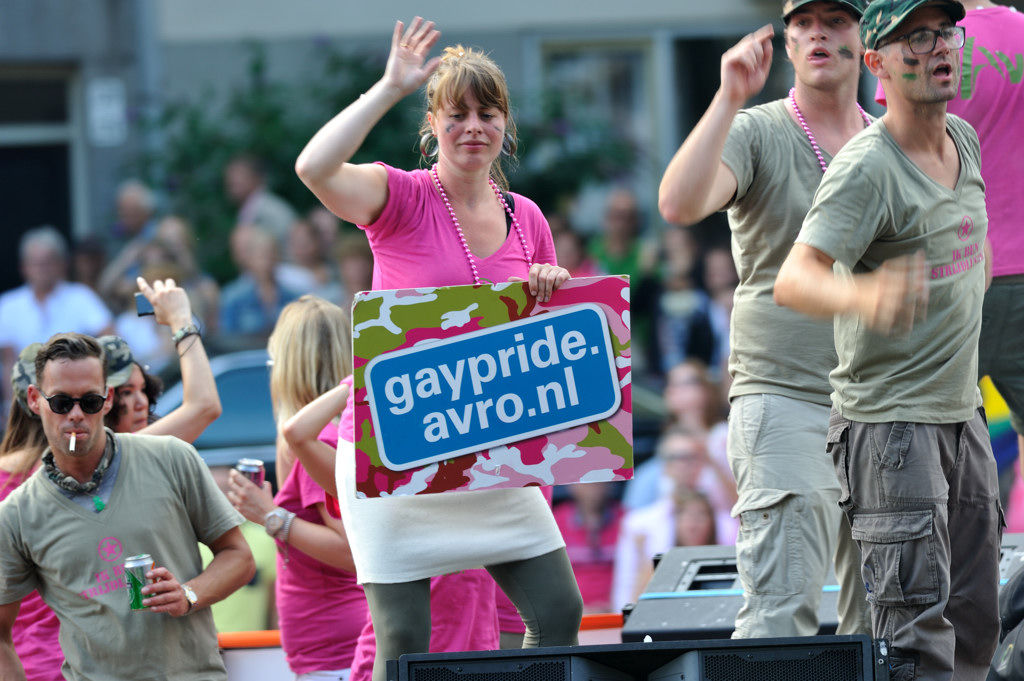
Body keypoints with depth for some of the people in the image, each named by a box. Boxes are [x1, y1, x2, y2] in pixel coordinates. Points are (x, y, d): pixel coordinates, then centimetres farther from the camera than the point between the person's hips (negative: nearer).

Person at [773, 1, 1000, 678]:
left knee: (975, 623, 11)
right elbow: (793, 279, -28)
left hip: (962, 414, 8)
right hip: (889, 419, -8)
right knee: (918, 626, -14)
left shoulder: (965, 141, 9)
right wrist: (863, 297, -49)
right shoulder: (866, 167, -16)